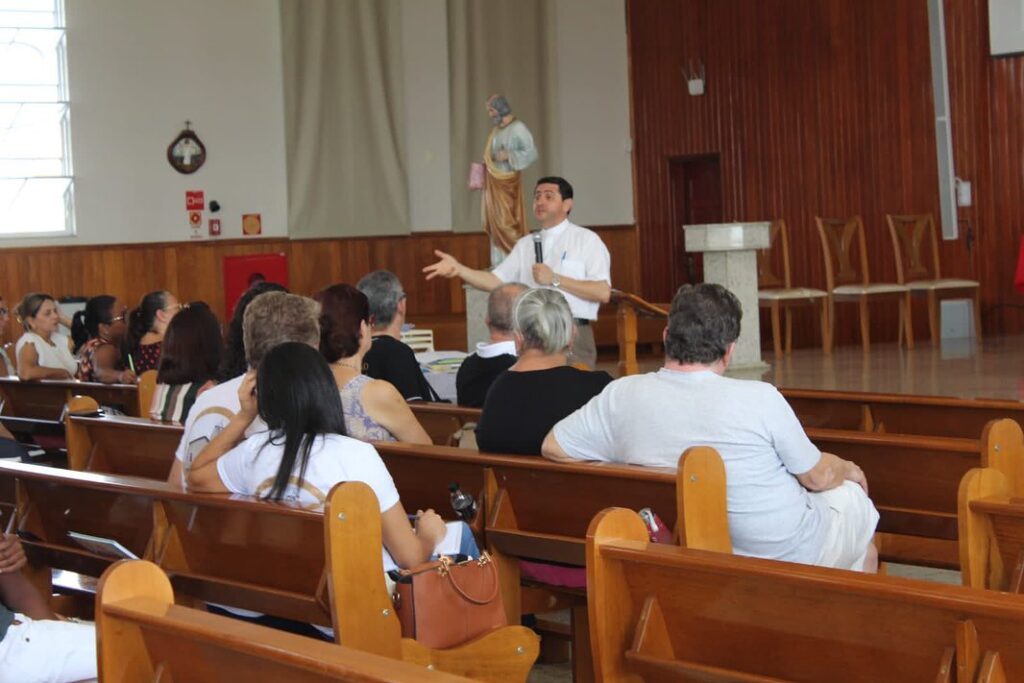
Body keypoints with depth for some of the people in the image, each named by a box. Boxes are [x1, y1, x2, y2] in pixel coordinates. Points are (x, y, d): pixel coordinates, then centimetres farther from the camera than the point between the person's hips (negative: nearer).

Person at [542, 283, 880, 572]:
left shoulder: (622, 397, -16)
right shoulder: (759, 398, -25)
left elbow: (553, 447, -2)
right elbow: (818, 477, -12)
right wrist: (848, 469, 13)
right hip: (791, 555, -5)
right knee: (852, 493, 29)